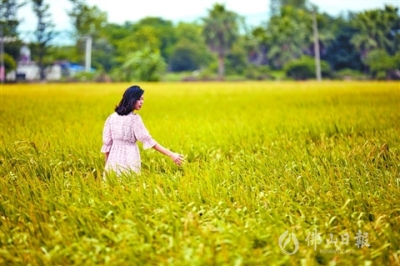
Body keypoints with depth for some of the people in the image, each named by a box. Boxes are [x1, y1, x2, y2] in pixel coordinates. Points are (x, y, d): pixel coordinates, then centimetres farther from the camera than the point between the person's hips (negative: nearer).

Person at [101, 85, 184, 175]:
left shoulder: (112, 117, 5)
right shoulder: (134, 118, -10)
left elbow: (107, 142, 7)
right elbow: (147, 140, -14)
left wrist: (107, 164, 16)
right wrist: (171, 154, -15)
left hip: (114, 159, 5)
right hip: (130, 160, -5)